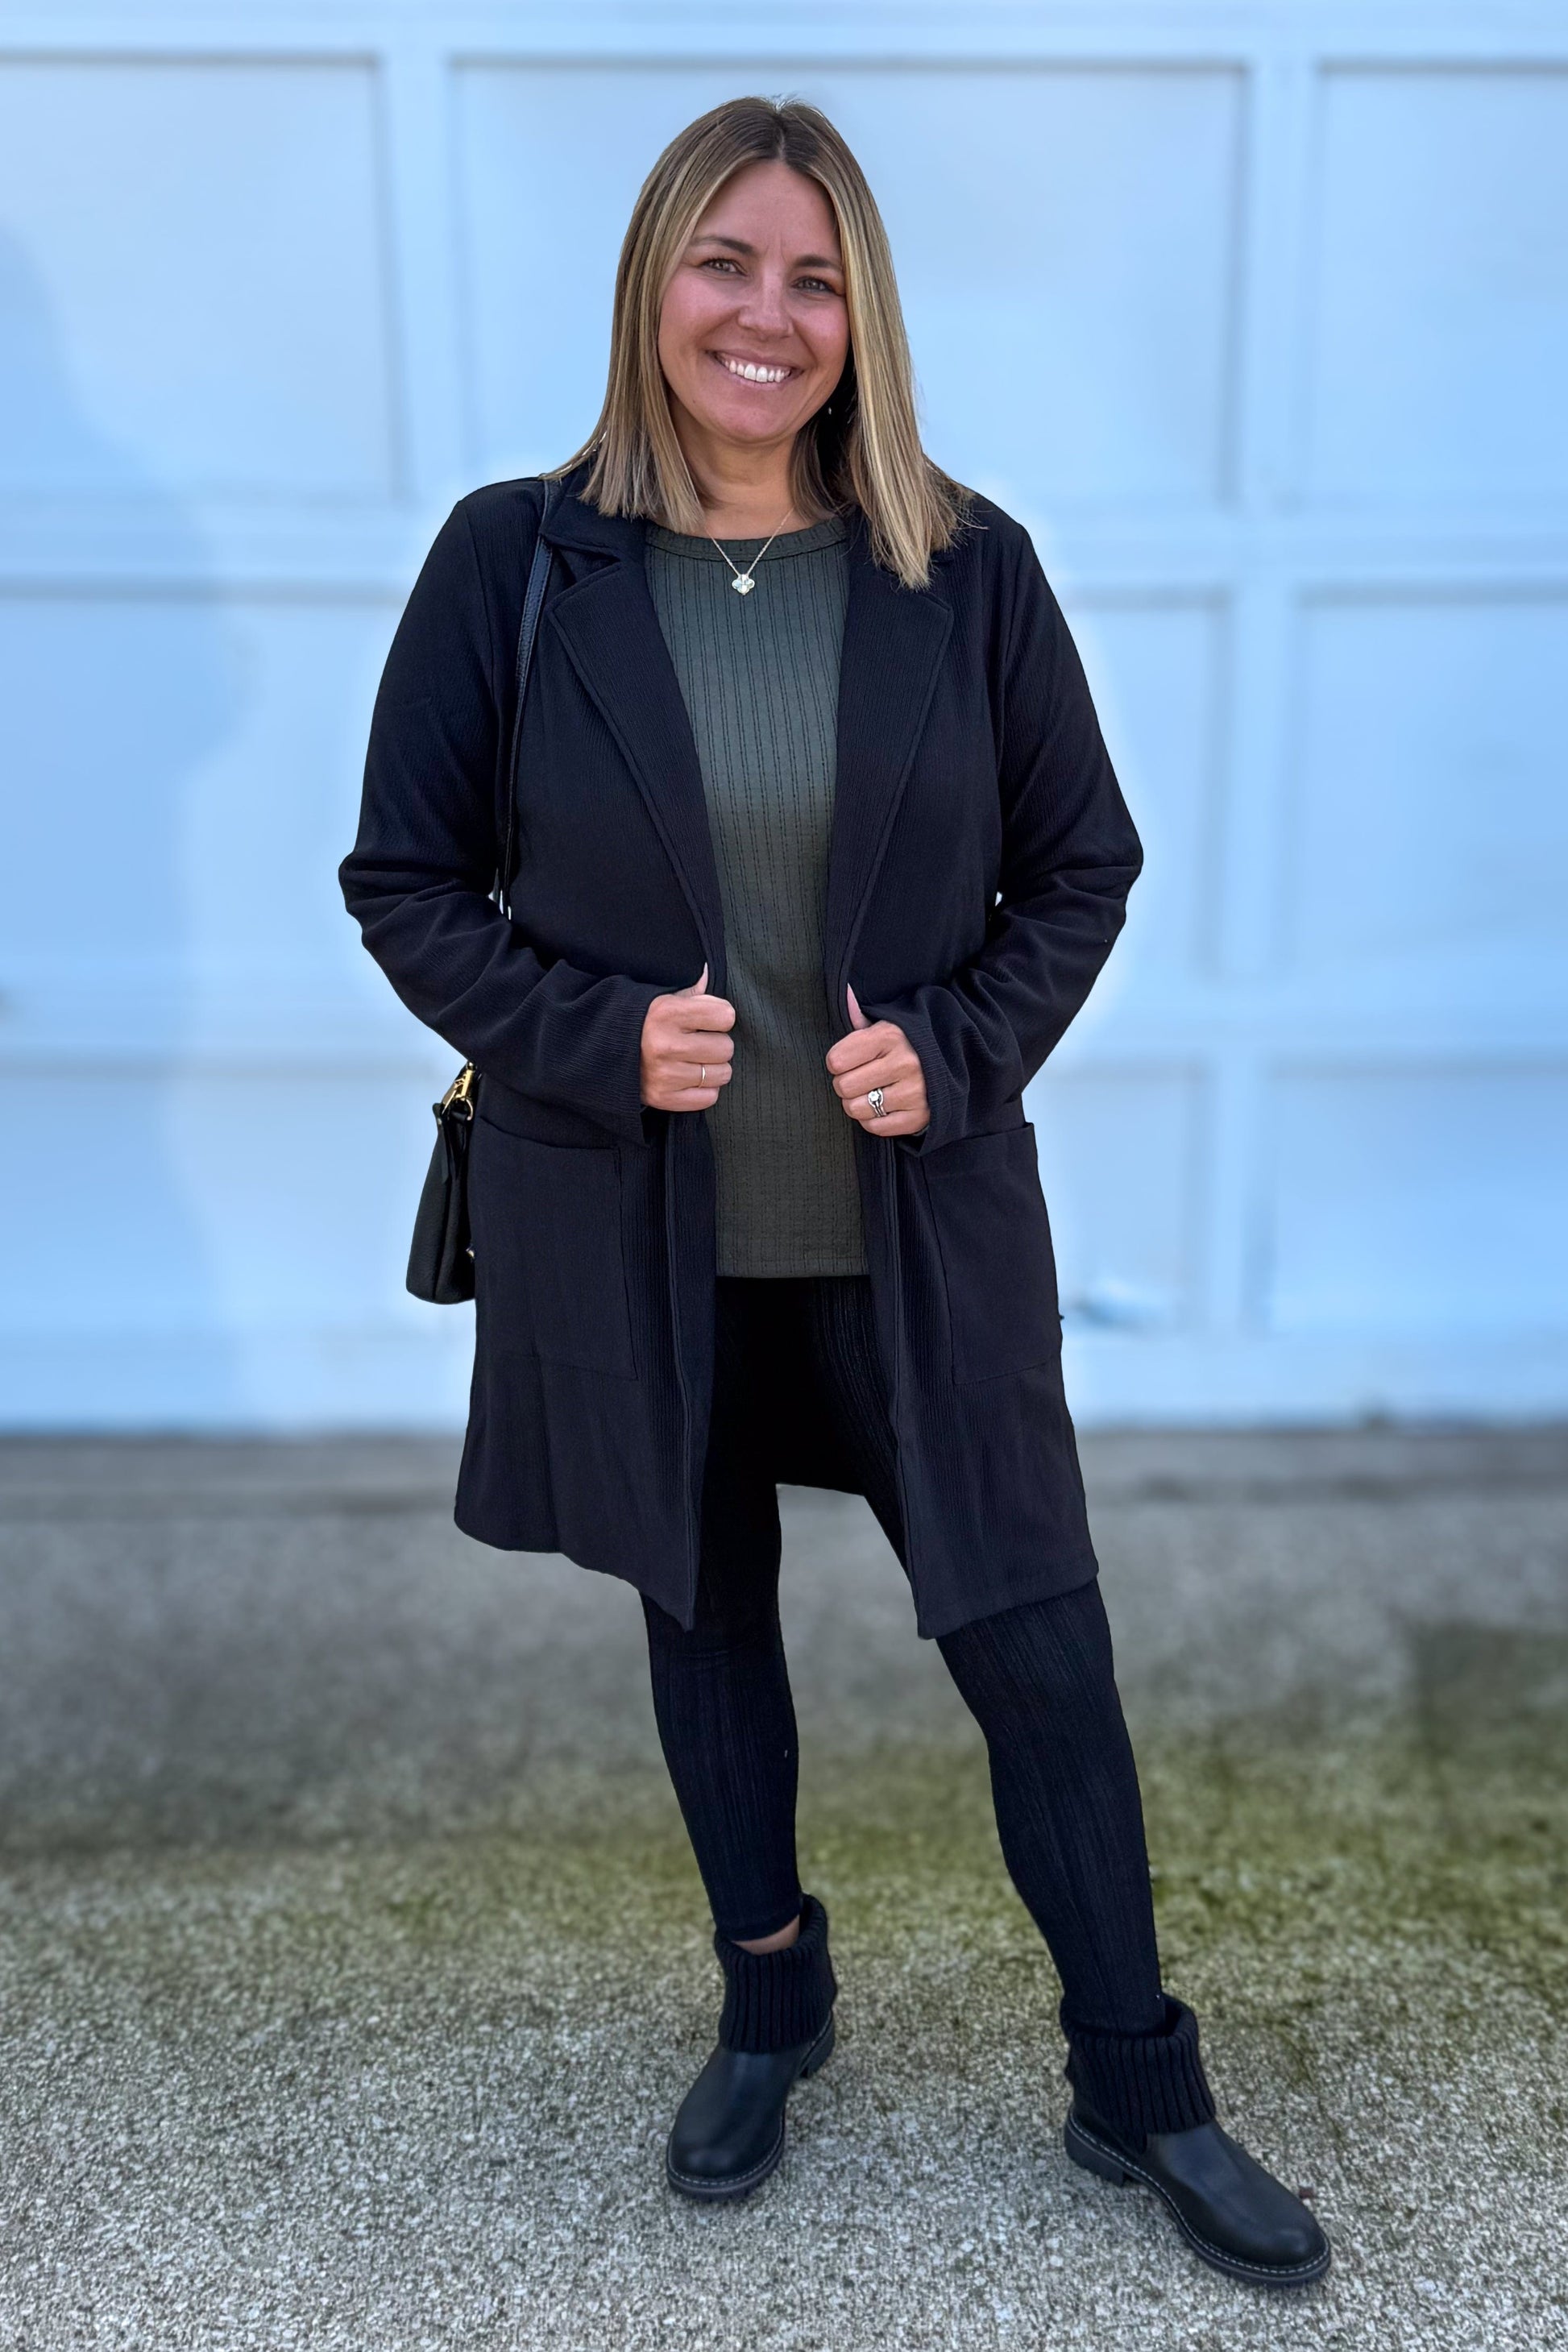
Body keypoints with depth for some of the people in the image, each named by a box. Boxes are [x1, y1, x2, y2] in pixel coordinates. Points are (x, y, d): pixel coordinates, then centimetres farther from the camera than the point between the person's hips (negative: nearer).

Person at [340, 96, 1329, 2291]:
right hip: (636, 1233, 1)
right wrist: (590, 1036, -16)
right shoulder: (512, 559, -5)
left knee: (1040, 1652, 7)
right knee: (705, 1621, 18)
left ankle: (1140, 2089, 33)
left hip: (914, 1224, 0)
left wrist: (959, 1054, -12)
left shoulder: (968, 569, -3)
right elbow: (404, 880, -1)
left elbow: (1083, 866, 4)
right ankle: (770, 2004, 46)